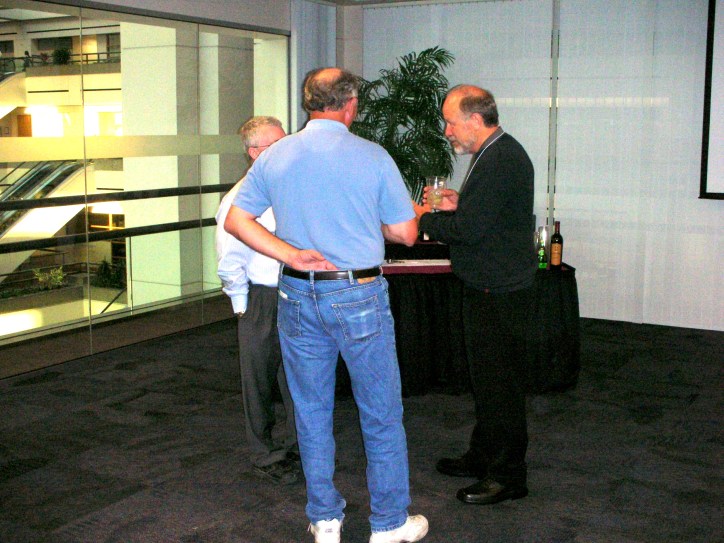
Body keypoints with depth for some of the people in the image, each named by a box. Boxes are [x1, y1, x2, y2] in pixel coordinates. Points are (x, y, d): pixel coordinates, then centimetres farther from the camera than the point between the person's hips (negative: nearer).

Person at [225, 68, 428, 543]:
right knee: (381, 414, 10)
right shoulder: (372, 157, -8)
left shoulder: (275, 156, 2)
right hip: (359, 298, -3)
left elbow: (236, 220, 3)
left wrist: (291, 255, -6)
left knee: (312, 411, 15)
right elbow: (406, 234, -4)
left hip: (298, 297, 4)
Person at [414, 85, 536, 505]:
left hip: (499, 294, -11)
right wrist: (457, 205, 8)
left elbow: (470, 228, -25)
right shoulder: (500, 153, 14)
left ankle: (508, 476, 11)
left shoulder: (500, 160, -20)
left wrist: (425, 219, -10)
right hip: (493, 289, 11)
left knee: (499, 382, -1)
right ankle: (484, 457, 33)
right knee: (488, 379, 19)